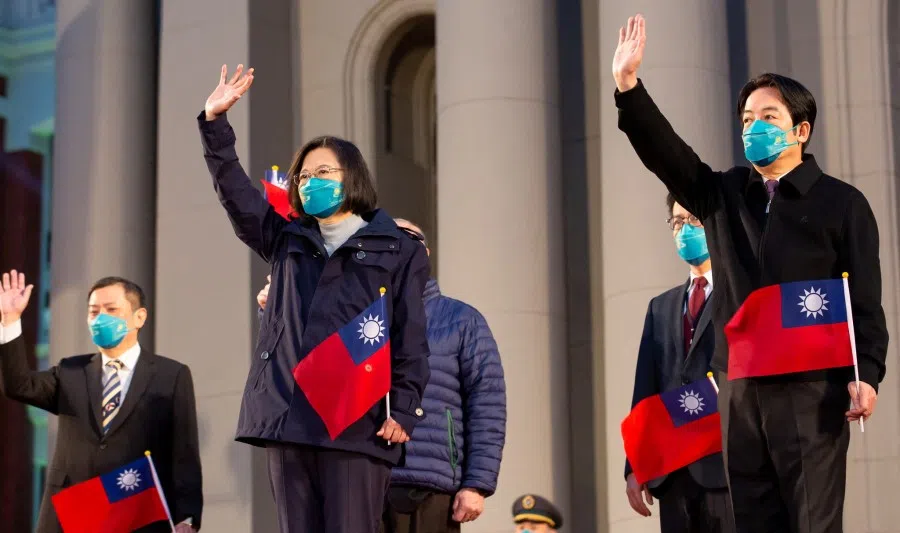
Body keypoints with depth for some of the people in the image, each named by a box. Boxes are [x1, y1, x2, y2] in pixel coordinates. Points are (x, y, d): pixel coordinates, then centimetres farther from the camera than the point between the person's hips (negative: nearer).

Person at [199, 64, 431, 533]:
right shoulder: (287, 241, 20)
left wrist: (404, 409, -7)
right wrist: (215, 122, 2)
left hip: (356, 422, -4)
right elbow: (235, 192, 12)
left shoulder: (397, 251, 8)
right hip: (288, 416, 4)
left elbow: (411, 337, 2)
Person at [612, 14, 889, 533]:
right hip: (741, 390, 4)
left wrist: (867, 374, -12)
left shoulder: (841, 203, 4)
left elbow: (866, 299, 0)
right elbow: (666, 154, 4)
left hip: (812, 390, -4)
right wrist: (629, 87, -10)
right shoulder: (724, 195, 16)